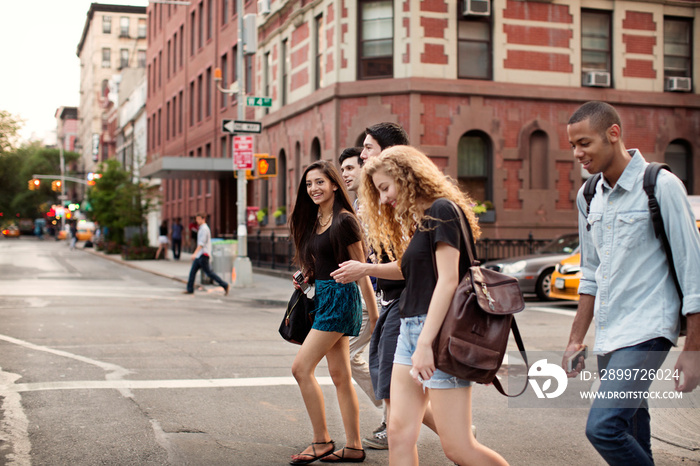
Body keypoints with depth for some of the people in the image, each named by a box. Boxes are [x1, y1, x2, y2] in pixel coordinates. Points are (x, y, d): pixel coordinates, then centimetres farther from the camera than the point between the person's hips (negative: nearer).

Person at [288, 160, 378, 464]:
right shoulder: (314, 220, 12)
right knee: (340, 375, 9)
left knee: (301, 368, -10)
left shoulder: (344, 221, -13)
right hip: (323, 297, 9)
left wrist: (374, 314, -11)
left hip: (339, 297, -9)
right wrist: (306, 279, 5)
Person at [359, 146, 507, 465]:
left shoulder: (443, 209, -7)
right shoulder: (418, 221, 21)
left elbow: (448, 280, -16)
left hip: (440, 331, -9)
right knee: (399, 434, 2)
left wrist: (425, 343, -21)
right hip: (411, 330, 9)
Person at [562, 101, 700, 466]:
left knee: (603, 426, -20)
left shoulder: (661, 186, -9)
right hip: (608, 337, 7)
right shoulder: (588, 196, 11)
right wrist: (576, 340, 18)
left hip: (647, 330, -7)